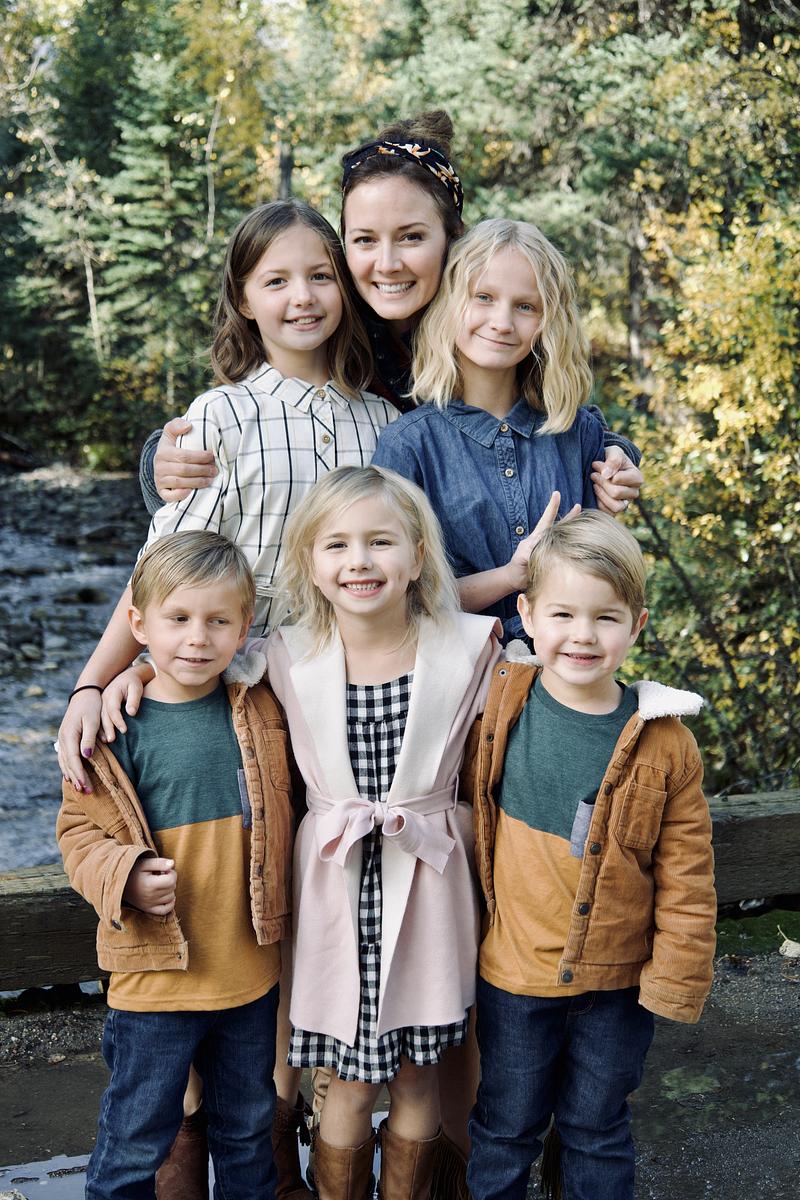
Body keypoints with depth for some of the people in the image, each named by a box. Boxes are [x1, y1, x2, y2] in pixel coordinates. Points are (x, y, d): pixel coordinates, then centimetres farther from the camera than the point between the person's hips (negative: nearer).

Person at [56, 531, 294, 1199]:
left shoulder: (263, 714, 0)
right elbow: (82, 829, -6)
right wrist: (125, 876, -23)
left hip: (252, 970, 3)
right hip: (154, 974, -3)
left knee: (248, 1128, 22)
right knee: (134, 1142, 10)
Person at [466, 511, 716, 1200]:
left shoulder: (664, 741, -11)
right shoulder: (497, 703, -9)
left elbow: (685, 874, -6)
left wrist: (678, 977, -6)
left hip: (617, 984, -1)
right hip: (513, 971, 1)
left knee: (597, 1131, 19)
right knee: (506, 1128, 18)